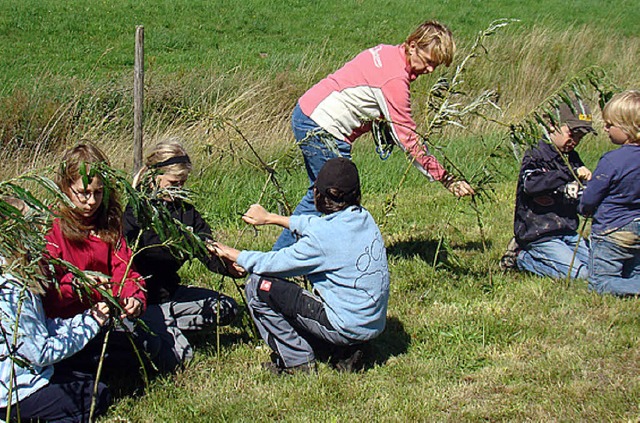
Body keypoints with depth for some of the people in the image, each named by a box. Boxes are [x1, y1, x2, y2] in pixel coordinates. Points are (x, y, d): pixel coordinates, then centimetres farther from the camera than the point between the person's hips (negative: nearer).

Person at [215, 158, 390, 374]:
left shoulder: (326, 236, -23)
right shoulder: (363, 218, 0)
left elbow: (275, 263, -10)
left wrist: (233, 254, 6)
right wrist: (271, 218, 25)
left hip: (346, 328, -8)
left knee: (258, 286, -5)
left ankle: (297, 360, 2)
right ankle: (346, 349, 14)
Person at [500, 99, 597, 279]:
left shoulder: (572, 158, 14)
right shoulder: (536, 154, -10)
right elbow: (531, 184, -32)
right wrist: (570, 174, -35)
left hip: (568, 230, 8)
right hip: (539, 234, -8)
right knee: (577, 273, -18)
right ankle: (520, 257, 0)